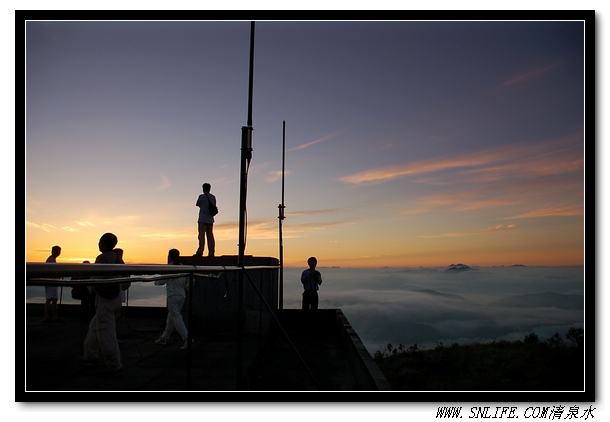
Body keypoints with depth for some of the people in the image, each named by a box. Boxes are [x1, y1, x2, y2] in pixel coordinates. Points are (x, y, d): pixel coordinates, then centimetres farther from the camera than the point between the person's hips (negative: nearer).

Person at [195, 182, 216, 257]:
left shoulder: (202, 196, -6)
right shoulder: (213, 197, 10)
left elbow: (198, 205, 6)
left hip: (202, 219, -5)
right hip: (210, 219, 5)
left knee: (201, 235, -9)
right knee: (210, 236, 3)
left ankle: (200, 251, -19)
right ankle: (211, 253, 1)